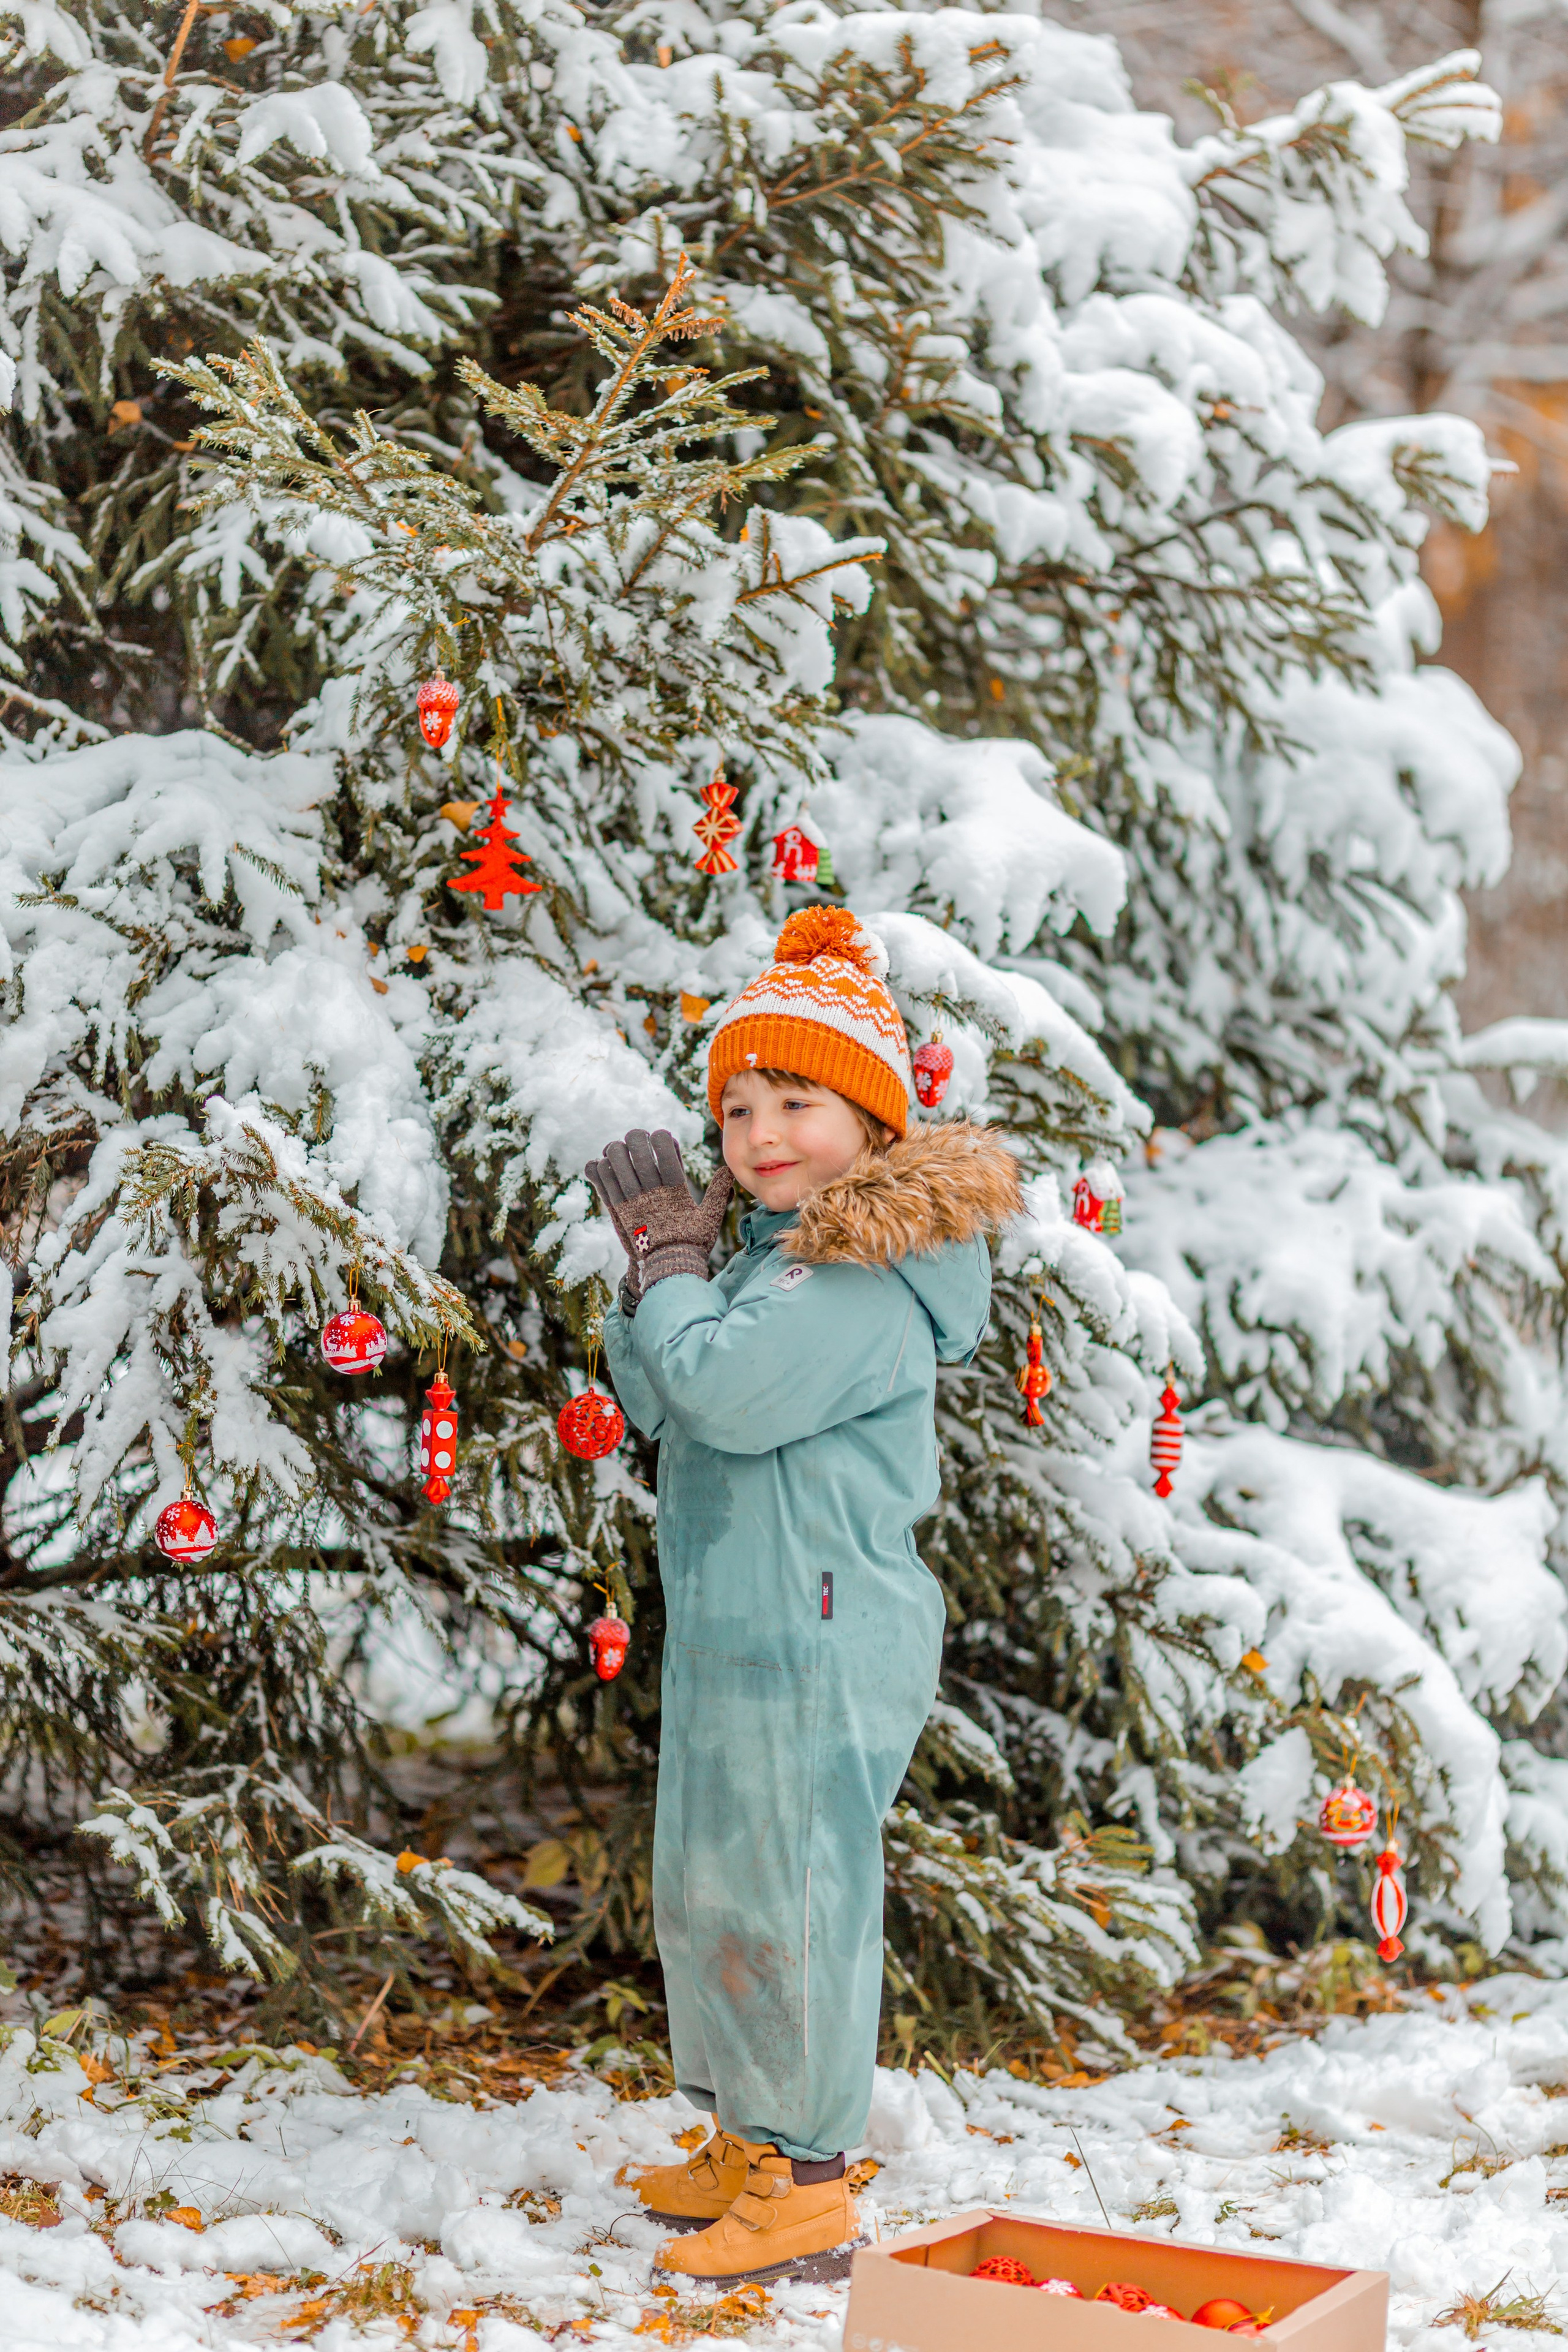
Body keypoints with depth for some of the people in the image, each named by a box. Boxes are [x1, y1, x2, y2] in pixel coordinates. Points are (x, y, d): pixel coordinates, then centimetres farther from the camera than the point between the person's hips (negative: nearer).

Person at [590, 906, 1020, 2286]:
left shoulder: (860, 1280, -18)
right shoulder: (781, 1256, 14)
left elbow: (721, 1390, -26)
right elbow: (658, 1402, 13)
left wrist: (673, 1260, -11)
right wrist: (657, 1259, -1)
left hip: (815, 1647, -11)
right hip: (734, 1637, 11)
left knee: (794, 1899, -3)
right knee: (707, 1892, 19)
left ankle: (810, 2193, 8)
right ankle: (746, 2148, 33)